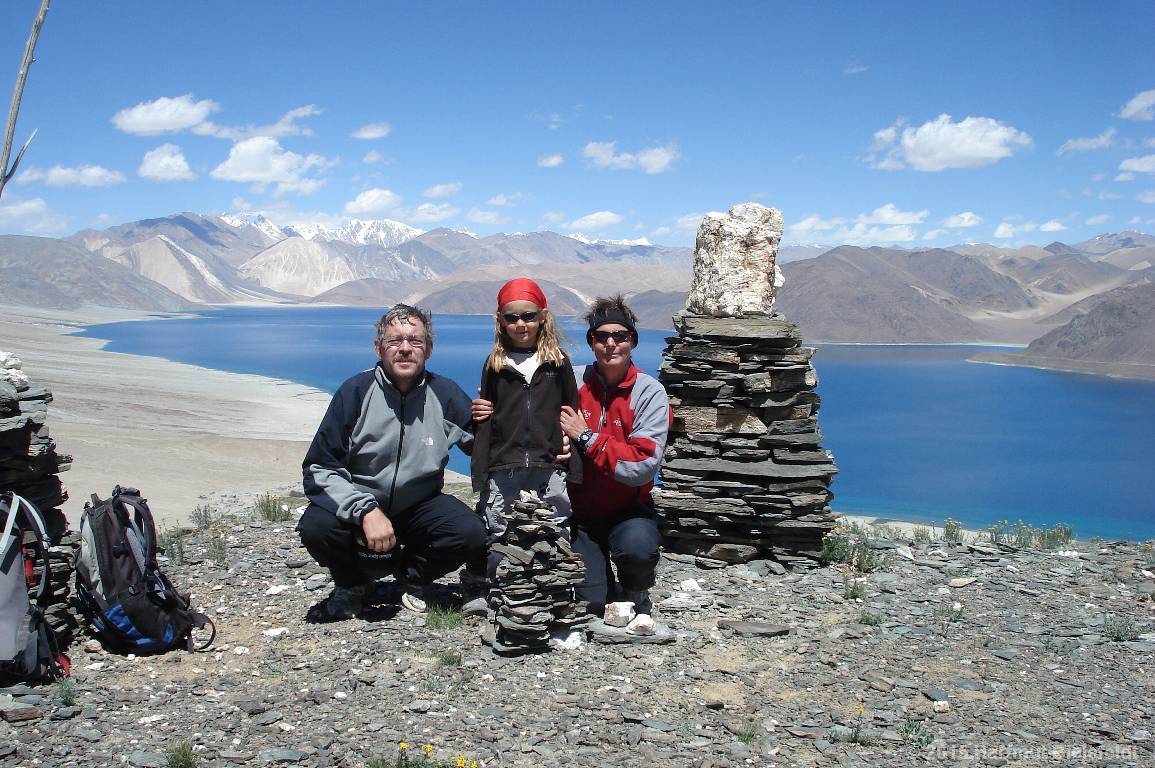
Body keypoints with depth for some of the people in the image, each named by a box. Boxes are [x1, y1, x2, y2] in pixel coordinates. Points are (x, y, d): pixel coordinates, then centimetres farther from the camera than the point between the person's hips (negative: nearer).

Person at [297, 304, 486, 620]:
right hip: (356, 501, -1)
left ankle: (414, 574, 8)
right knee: (316, 526, -31)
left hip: (420, 507, 1)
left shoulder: (445, 394, -7)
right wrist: (365, 511, -30)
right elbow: (320, 468, -17)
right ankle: (352, 581, 5)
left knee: (471, 534, -25)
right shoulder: (355, 392, -13)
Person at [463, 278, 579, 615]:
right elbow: (485, 420, 5)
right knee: (491, 531, 4)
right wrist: (480, 472, -1)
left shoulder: (558, 362, 7)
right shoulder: (495, 365, 8)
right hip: (503, 467, 0)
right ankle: (476, 593, 15)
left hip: (550, 467, 0)